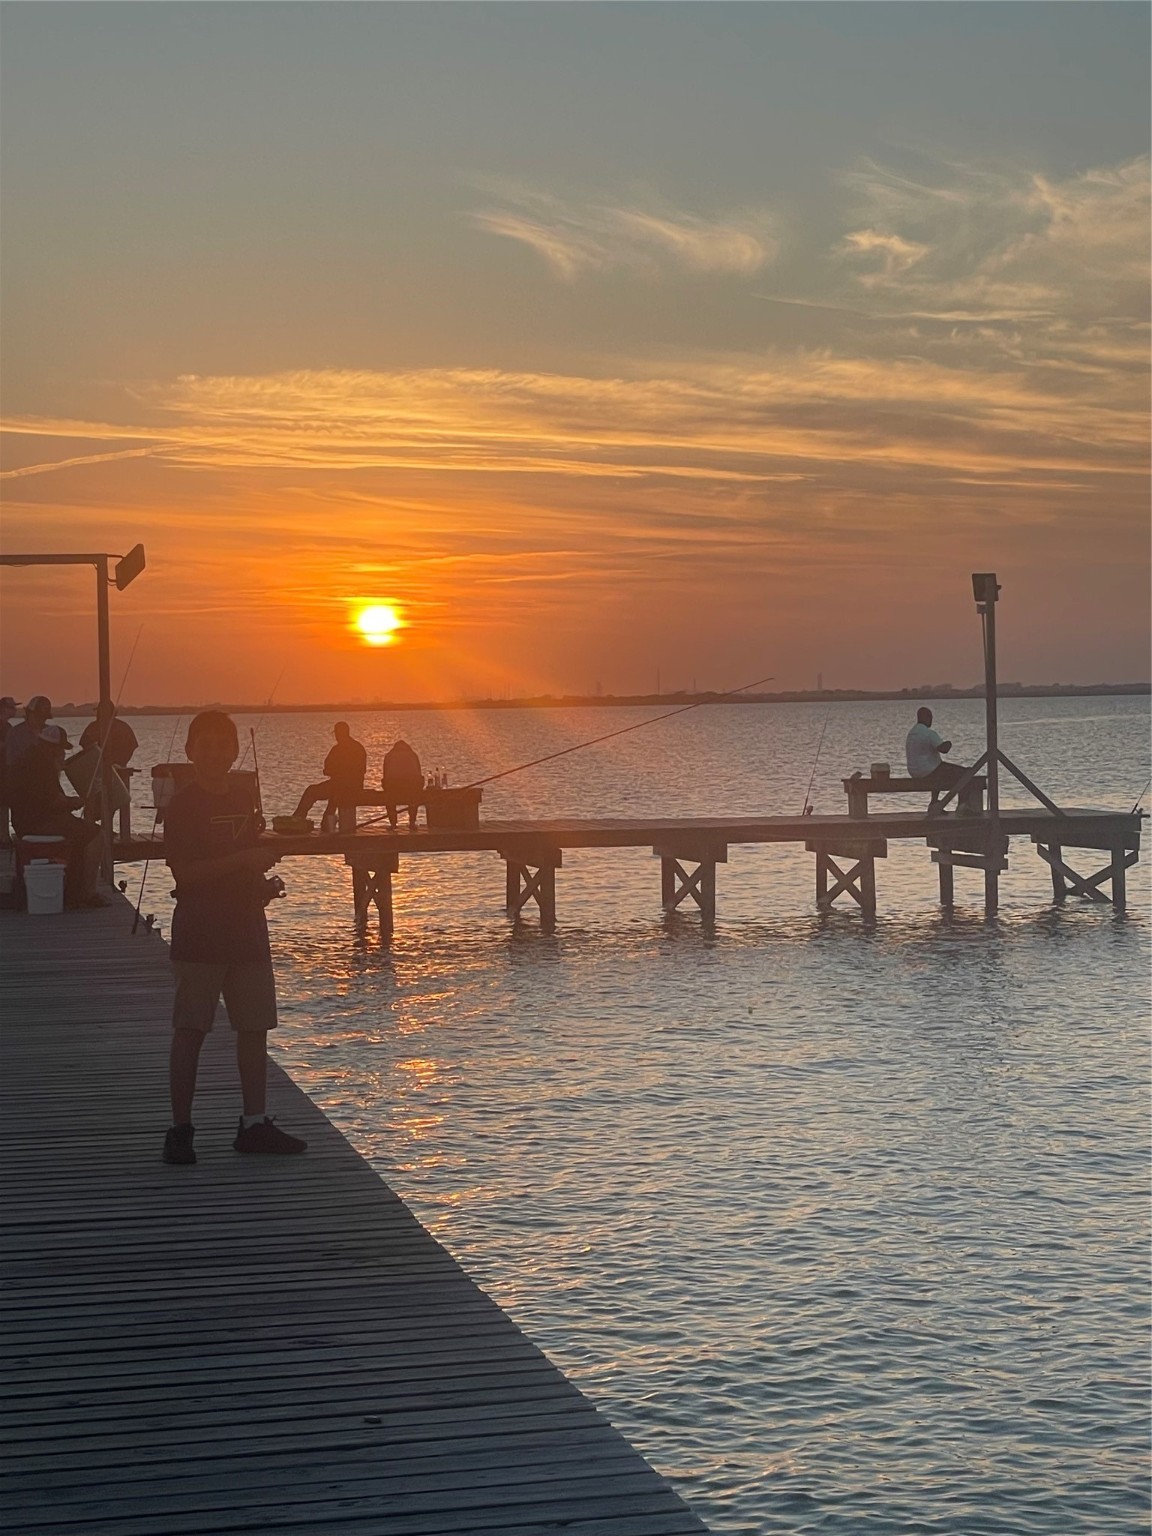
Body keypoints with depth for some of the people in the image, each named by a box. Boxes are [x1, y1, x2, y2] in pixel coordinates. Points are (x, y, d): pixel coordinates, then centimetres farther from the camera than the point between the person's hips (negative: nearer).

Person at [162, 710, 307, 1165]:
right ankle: (180, 1128, 2)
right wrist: (244, 860, -22)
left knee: (255, 1026, 7)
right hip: (199, 935, -7)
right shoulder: (184, 804, -9)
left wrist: (263, 883, 5)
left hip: (247, 929, 7)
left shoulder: (243, 797, 12)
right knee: (190, 1030, -4)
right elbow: (184, 871, -18)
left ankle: (254, 1124, 14)